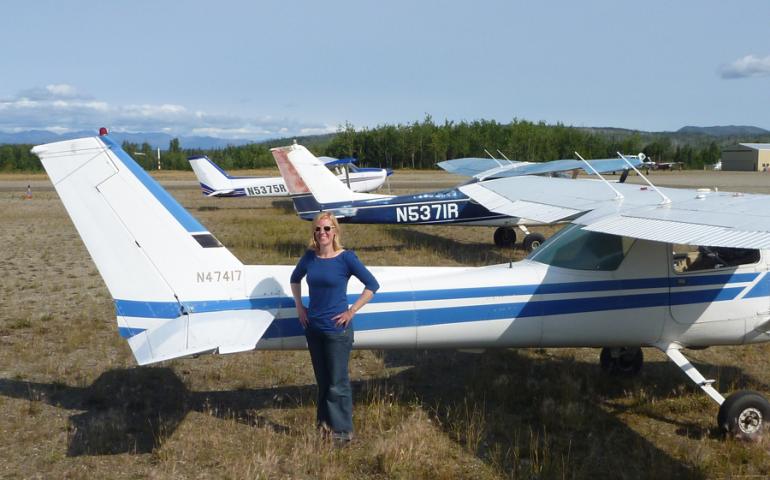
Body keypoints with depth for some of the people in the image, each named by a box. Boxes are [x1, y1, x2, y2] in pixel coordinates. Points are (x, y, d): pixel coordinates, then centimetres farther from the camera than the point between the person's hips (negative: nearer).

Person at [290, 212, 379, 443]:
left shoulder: (346, 258, -11)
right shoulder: (309, 257, 3)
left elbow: (372, 285, -7)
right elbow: (295, 279, 23)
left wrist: (351, 311, -8)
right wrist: (299, 307, 14)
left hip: (337, 329, -5)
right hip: (313, 328, 5)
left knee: (338, 382, 0)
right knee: (322, 380, 15)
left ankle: (342, 430, 10)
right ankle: (324, 423, 27)